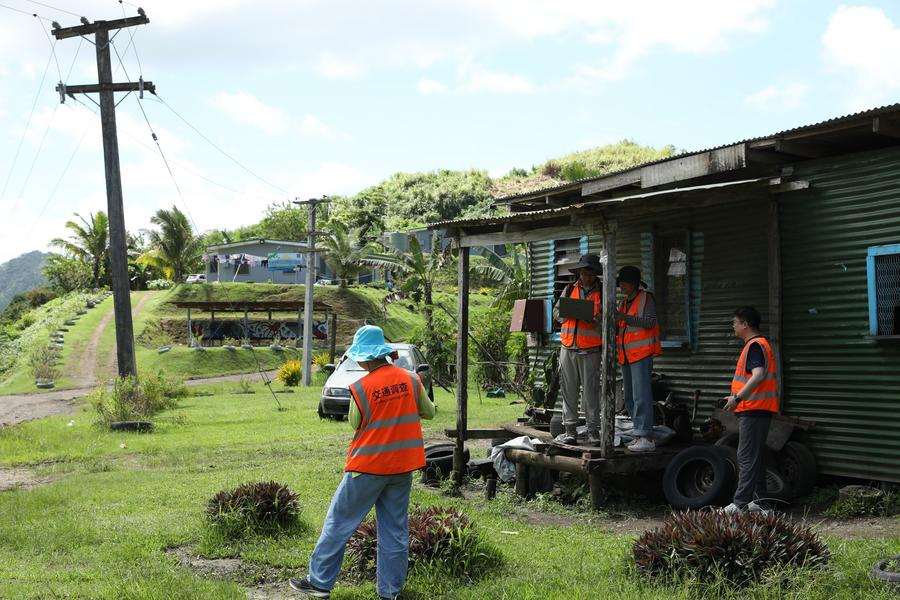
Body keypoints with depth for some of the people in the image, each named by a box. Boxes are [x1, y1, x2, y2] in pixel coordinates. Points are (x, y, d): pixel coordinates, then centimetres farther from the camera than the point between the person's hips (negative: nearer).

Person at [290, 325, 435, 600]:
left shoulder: (361, 388, -14)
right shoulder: (411, 379, -3)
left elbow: (355, 423, 0)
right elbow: (428, 412, 9)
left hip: (368, 466, -4)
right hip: (403, 466, 4)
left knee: (339, 521, 9)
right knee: (396, 530, 11)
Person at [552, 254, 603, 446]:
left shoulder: (602, 293, 6)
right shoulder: (569, 289, 14)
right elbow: (556, 312, 14)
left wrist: (596, 322, -17)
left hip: (591, 350, -3)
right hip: (568, 348, 3)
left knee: (590, 390, -4)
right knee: (568, 390, 3)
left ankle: (593, 430, 3)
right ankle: (570, 429, 9)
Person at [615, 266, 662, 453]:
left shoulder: (646, 298, -3)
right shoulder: (624, 302, 19)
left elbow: (650, 322, -15)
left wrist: (624, 317, -21)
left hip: (642, 354, -9)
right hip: (626, 356, 9)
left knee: (641, 396, -14)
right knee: (630, 399, 10)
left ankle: (646, 438, -15)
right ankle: (638, 436, 16)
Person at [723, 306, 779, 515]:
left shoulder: (755, 345, -14)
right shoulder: (759, 344, 19)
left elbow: (758, 375, -27)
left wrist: (737, 398, -28)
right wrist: (738, 398, 24)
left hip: (754, 410, -11)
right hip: (756, 410, 11)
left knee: (747, 458, -10)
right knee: (756, 457, 14)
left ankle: (740, 504, -10)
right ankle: (758, 502, 18)